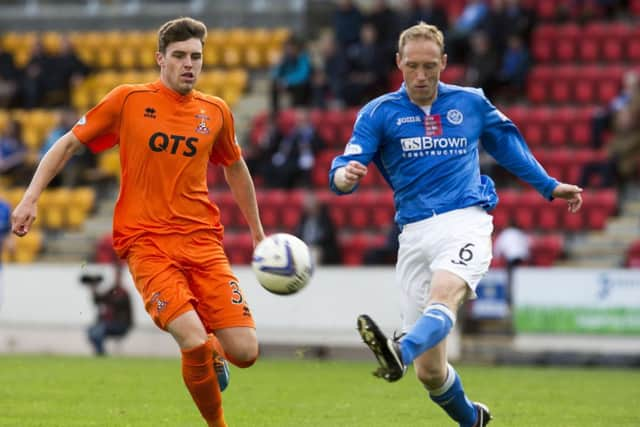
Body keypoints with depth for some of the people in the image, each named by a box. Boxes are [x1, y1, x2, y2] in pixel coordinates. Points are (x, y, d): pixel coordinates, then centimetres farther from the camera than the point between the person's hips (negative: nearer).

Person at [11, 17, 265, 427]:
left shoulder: (216, 112, 8)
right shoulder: (129, 100, -1)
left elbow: (236, 169, 25)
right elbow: (69, 144, 7)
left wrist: (258, 231, 29)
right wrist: (31, 197, -1)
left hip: (203, 240, 3)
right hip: (146, 241, -3)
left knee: (245, 352, -9)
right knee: (194, 341, -24)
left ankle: (214, 354, 28)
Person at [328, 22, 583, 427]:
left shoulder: (471, 103, 12)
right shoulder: (379, 113, 6)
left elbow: (508, 144, 30)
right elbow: (344, 173, -4)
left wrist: (549, 185, 35)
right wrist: (346, 176, -28)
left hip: (466, 221, -1)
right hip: (415, 233, 1)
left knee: (444, 292, -37)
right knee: (430, 371, -1)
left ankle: (400, 352, -64)